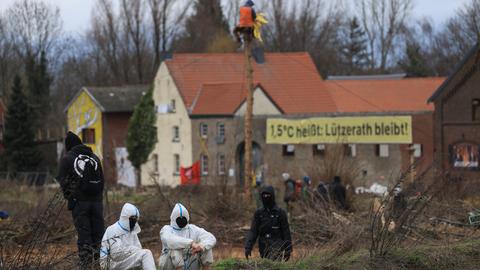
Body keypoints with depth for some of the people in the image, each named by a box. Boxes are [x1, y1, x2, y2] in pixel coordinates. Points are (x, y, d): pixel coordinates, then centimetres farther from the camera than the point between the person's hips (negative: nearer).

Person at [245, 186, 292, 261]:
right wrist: (248, 247, -9)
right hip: (264, 249, 4)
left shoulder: (280, 212, -1)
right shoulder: (259, 213, 7)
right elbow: (253, 231, 3)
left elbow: (286, 232, 1)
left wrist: (288, 250, -1)